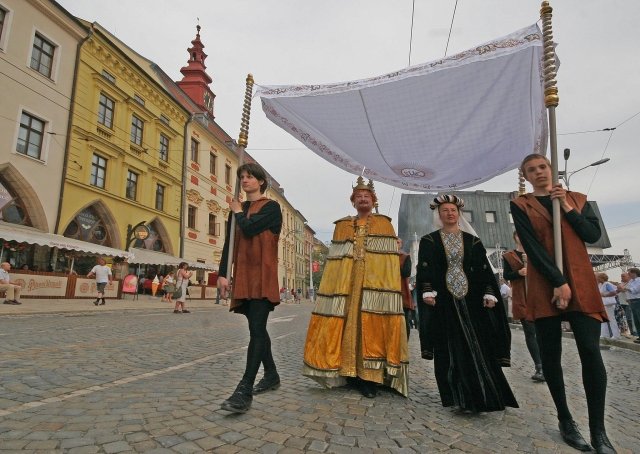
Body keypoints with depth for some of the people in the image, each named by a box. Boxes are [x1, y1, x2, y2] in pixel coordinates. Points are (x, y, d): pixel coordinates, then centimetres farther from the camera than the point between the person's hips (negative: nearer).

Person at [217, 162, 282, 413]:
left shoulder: (271, 207, -2)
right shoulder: (238, 209, 17)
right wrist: (223, 273, 2)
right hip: (243, 275, 7)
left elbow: (249, 229, -17)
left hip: (262, 275, -7)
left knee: (256, 330, -13)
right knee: (258, 328, 13)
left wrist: (238, 212, 3)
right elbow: (229, 242, 12)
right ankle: (272, 375, 28)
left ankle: (244, 392, -15)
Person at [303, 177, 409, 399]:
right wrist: (334, 284, 2)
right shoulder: (342, 225, 18)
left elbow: (391, 258, 4)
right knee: (346, 326, -1)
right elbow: (334, 259, 13)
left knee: (372, 326, -5)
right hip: (345, 284, 2)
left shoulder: (384, 224, 12)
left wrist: (388, 287, -7)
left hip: (375, 283, -2)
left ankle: (369, 377, 3)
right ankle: (350, 374, 10)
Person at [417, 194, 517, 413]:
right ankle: (459, 398, 8)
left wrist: (489, 294, -3)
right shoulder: (429, 241, 4)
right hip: (443, 300, -2)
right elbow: (424, 269, -3)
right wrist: (427, 293, -16)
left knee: (478, 345, 0)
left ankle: (481, 396, 12)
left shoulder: (472, 241, 10)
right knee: (450, 349, 0)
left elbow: (484, 269, 7)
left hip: (470, 298, 2)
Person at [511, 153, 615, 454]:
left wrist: (567, 207, -5)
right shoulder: (520, 205, 4)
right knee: (550, 354, 2)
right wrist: (558, 282, -13)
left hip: (581, 283, 2)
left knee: (590, 351, -8)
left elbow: (593, 235, 2)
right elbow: (531, 246, -7)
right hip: (544, 285, -1)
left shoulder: (577, 199, 14)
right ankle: (565, 420, 18)